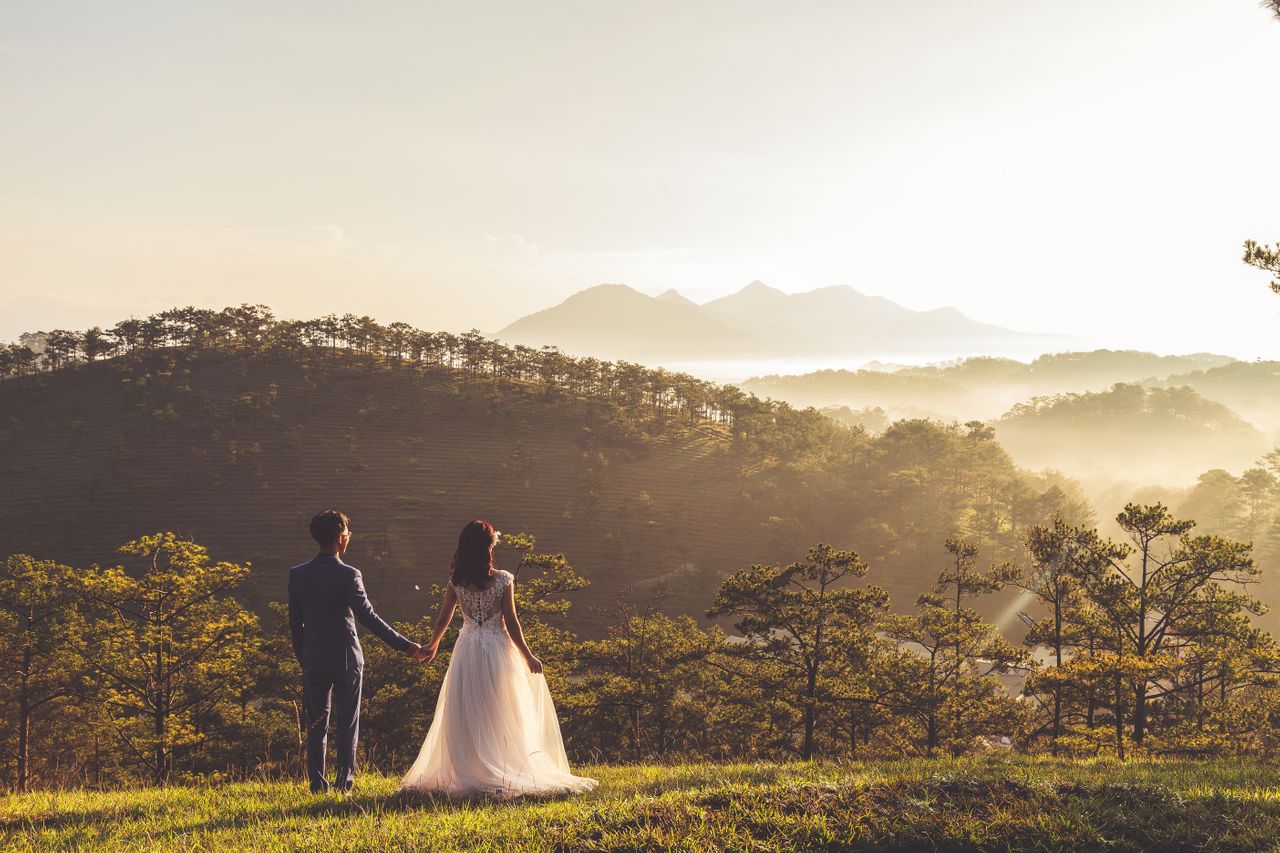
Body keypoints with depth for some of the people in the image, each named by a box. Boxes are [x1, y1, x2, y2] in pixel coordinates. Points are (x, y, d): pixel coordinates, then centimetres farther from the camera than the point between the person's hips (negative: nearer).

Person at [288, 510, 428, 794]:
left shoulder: (297, 574, -1)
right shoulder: (348, 575, -14)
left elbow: (295, 622, 4)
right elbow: (368, 617, -17)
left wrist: (303, 658, 15)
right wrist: (406, 645, -14)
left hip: (313, 661, 3)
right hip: (346, 659, -3)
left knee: (316, 724, 10)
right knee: (347, 723, 8)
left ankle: (317, 783, 9)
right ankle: (344, 780, 7)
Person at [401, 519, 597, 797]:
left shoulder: (456, 582, -2)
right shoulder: (503, 580, -10)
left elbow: (443, 619, 7)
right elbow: (511, 623, -8)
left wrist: (433, 645, 26)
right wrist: (528, 656, 1)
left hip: (467, 649, 2)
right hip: (496, 649, -2)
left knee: (466, 715, 9)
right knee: (498, 718, 6)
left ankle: (467, 774, 10)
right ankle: (501, 774, 8)